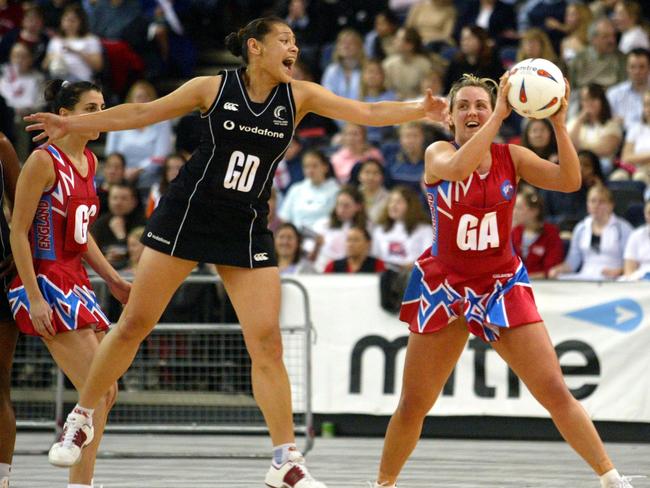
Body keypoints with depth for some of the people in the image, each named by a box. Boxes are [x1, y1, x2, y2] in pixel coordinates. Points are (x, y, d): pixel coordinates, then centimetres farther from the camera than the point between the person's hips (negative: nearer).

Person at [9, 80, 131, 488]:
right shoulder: (44, 161, -12)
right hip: (45, 284, -9)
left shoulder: (89, 162, 13)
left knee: (106, 394, 7)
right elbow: (18, 232, -14)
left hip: (76, 284, 9)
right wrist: (34, 297, -19)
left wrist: (114, 280, 15)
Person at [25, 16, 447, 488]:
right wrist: (71, 124, 1)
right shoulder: (214, 88, -4)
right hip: (186, 215, -2)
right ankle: (81, 418, 18)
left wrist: (419, 109, -22)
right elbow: (142, 113, 3)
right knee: (134, 324, 1)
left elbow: (367, 112, -6)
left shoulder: (300, 96, 1)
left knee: (267, 342, -5)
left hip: (247, 228, 2)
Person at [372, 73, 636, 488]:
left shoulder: (511, 157, -3)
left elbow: (569, 181, -18)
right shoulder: (438, 154, -9)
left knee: (555, 391, -9)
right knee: (413, 405, 5)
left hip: (502, 284, 1)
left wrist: (559, 124, -29)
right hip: (444, 285, -1)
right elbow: (459, 167, -34)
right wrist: (500, 116, -36)